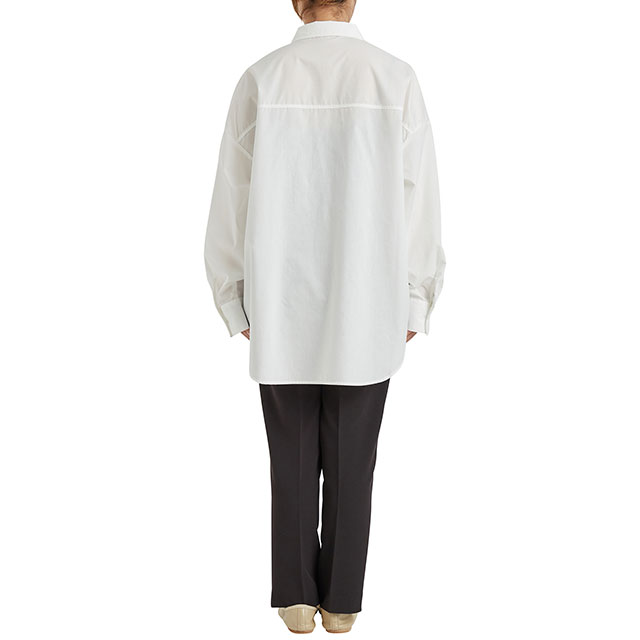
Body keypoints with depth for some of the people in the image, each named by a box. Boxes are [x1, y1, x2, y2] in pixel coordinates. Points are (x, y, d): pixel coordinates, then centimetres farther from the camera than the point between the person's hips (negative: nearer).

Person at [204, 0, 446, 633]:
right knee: (351, 462, 11)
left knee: (292, 458, 13)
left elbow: (232, 198, -3)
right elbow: (419, 201, -4)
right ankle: (341, 601, 22)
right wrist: (413, 302, 6)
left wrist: (234, 300, 8)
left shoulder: (261, 80, -5)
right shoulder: (396, 79, -6)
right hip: (366, 314, 0)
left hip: (281, 311, 0)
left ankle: (297, 598, 21)